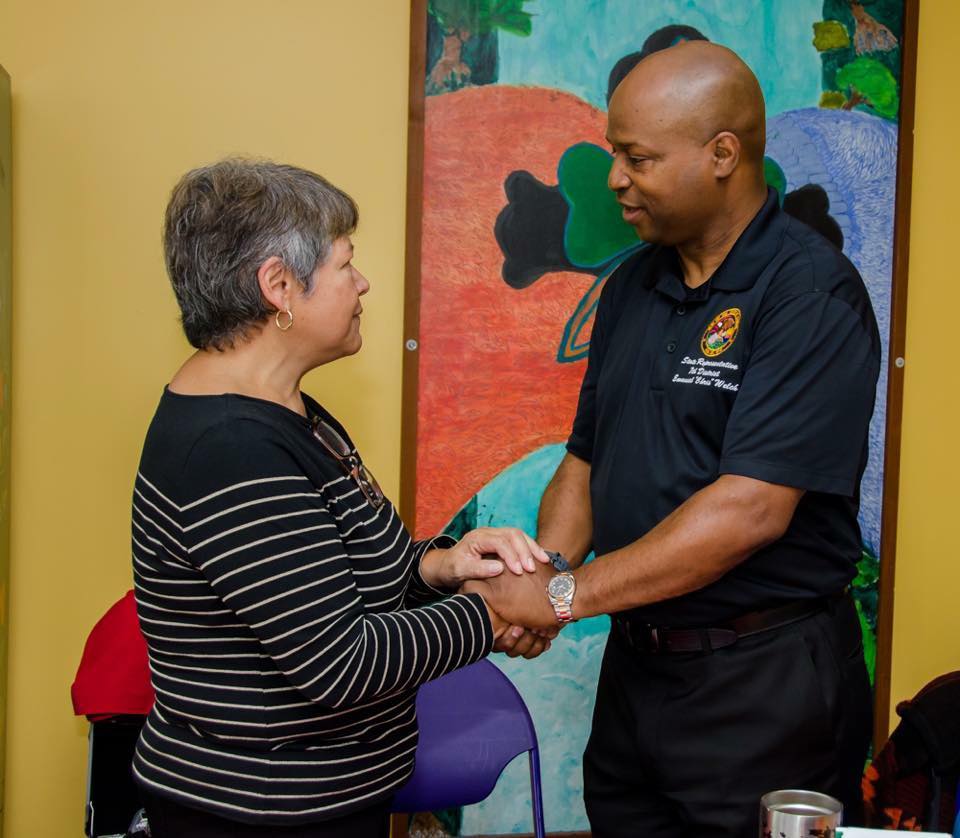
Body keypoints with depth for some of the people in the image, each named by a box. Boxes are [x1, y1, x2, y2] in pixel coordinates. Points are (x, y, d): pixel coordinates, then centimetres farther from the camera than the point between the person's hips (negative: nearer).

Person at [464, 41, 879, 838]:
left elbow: (749, 508, -24)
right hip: (634, 660, 7)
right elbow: (585, 461, 8)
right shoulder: (633, 284, 6)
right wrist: (538, 577, -9)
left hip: (763, 681, -6)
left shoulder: (811, 293, -17)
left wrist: (567, 594, -21)